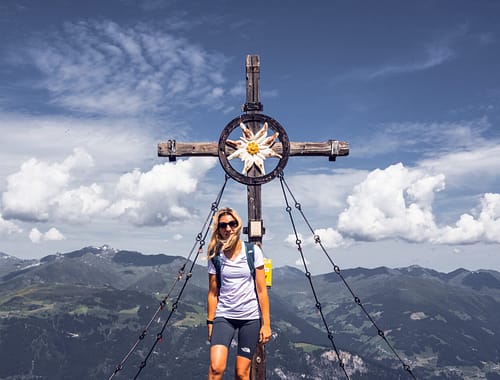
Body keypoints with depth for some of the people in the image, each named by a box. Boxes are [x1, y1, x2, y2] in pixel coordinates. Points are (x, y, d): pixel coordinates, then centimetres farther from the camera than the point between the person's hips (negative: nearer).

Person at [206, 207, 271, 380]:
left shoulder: (253, 251, -3)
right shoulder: (215, 256, 1)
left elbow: (261, 290, -3)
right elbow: (213, 293, 6)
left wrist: (266, 323, -6)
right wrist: (210, 323, 5)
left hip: (250, 317, -1)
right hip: (223, 316, 1)